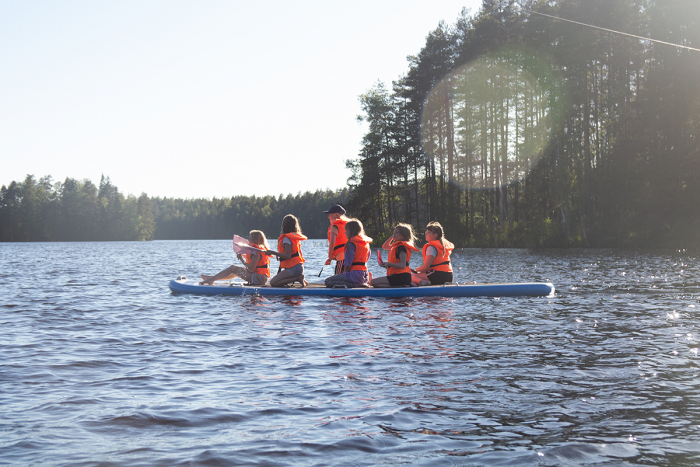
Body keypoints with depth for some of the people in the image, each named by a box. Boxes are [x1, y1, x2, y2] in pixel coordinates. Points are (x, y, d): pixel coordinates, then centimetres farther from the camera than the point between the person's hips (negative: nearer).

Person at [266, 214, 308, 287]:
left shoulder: (286, 238, -13)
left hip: (293, 269, -9)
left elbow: (288, 255, -22)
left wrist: (273, 253, -23)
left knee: (273, 283, -13)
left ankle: (298, 278, -14)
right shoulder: (296, 237, 14)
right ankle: (299, 277, 6)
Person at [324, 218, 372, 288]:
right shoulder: (366, 243, 12)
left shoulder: (351, 244, -12)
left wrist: (345, 273, 3)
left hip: (355, 274, -9)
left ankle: (353, 285, -15)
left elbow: (347, 264, -15)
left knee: (328, 281, -2)